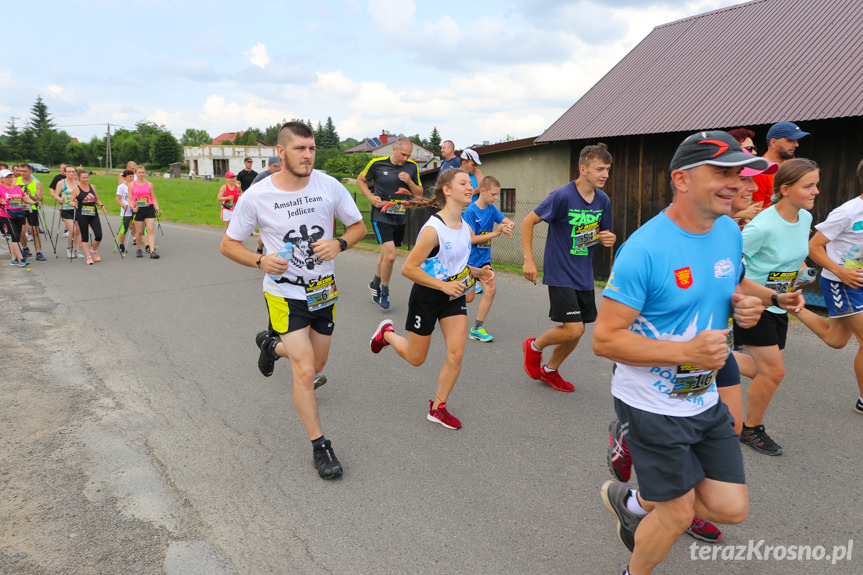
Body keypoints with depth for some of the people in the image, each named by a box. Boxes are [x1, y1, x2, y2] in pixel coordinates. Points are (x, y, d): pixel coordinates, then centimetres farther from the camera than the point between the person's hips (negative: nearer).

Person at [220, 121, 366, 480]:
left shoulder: (329, 186, -8)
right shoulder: (256, 197, -13)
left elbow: (358, 227, 3)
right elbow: (228, 244, -3)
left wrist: (339, 244, -19)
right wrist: (261, 261, -22)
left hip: (324, 289, 4)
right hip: (284, 292, -4)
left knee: (317, 364, 19)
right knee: (305, 370, -11)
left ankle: (272, 345, 51)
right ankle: (320, 446, 7)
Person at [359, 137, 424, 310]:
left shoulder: (412, 167, 2)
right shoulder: (377, 163, -7)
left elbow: (419, 193, 8)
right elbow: (360, 180, 8)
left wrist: (409, 182, -12)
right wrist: (371, 197, -7)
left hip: (400, 217, 4)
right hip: (381, 216, -4)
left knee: (386, 254, 16)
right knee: (390, 256, -15)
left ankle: (375, 284, 41)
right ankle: (384, 292, 7)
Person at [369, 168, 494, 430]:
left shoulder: (466, 228, 1)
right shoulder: (433, 229, -23)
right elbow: (408, 268, -22)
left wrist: (478, 272, -4)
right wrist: (444, 285, -25)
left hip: (453, 296, 6)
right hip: (426, 297, -6)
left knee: (456, 354, -4)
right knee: (416, 359, 10)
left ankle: (437, 408, 15)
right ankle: (387, 332, 40)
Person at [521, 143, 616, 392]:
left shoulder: (603, 201, 3)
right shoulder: (562, 196, -16)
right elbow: (527, 222, -10)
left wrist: (608, 239, -9)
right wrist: (528, 260, -14)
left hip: (584, 276, 7)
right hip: (560, 274, -7)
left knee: (576, 332, 10)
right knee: (573, 329, -13)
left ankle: (550, 371, 33)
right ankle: (533, 346, 17)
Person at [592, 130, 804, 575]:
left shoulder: (729, 231, 0)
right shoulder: (644, 249, -24)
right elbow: (604, 339, -23)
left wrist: (755, 301, -3)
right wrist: (685, 351, -31)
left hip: (704, 400, 7)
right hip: (651, 405, -7)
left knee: (731, 508, 11)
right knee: (679, 514, 7)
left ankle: (633, 503, 36)